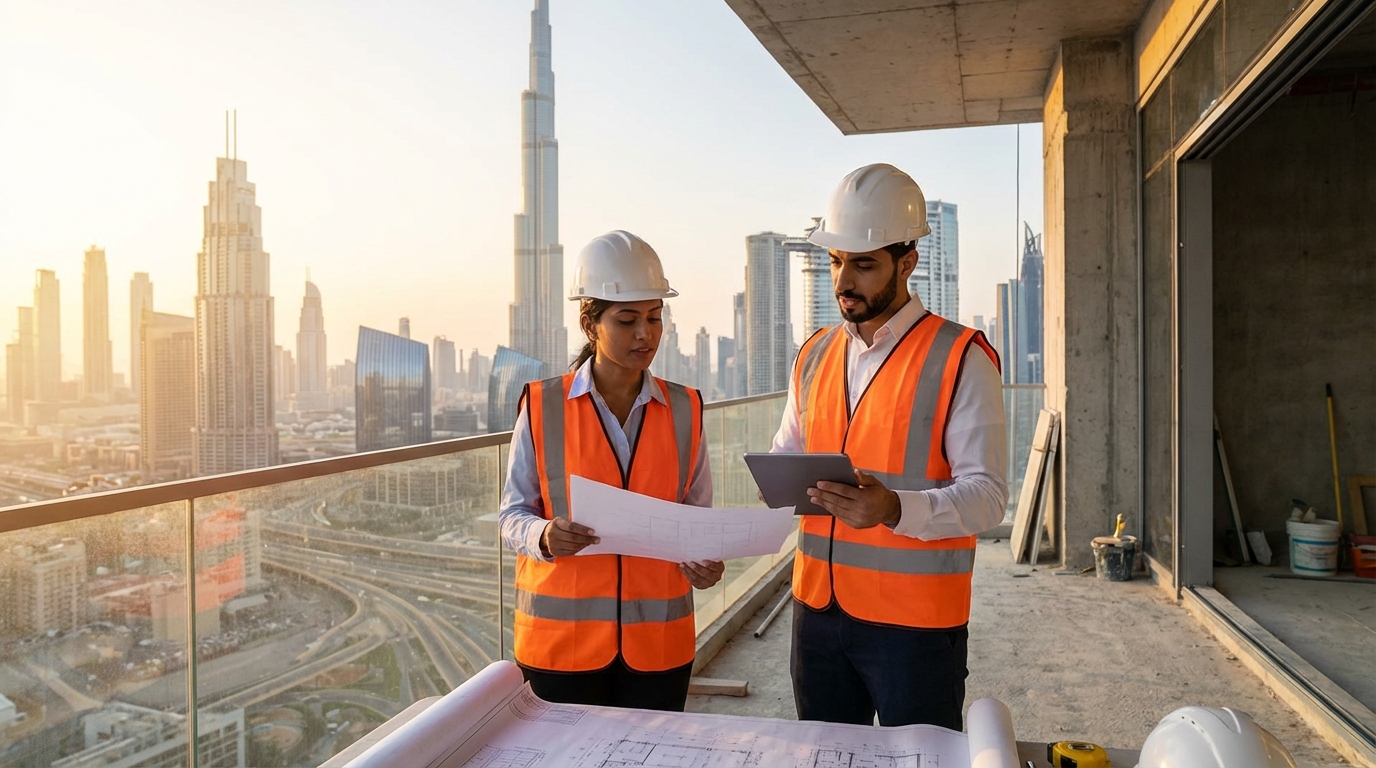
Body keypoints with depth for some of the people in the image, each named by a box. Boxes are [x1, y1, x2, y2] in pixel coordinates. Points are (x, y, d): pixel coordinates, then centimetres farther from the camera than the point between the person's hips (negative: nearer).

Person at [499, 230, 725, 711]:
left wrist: (704, 563, -10)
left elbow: (699, 517, 9)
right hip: (562, 639, -2)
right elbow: (512, 514, 0)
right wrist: (543, 536, -20)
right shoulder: (542, 408, -4)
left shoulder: (684, 410, 4)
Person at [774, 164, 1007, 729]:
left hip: (915, 619, -5)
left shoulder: (960, 359, -9)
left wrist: (894, 509, -31)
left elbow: (987, 495, -14)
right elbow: (787, 452, 18)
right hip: (817, 608, 5)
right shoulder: (814, 356, 9)